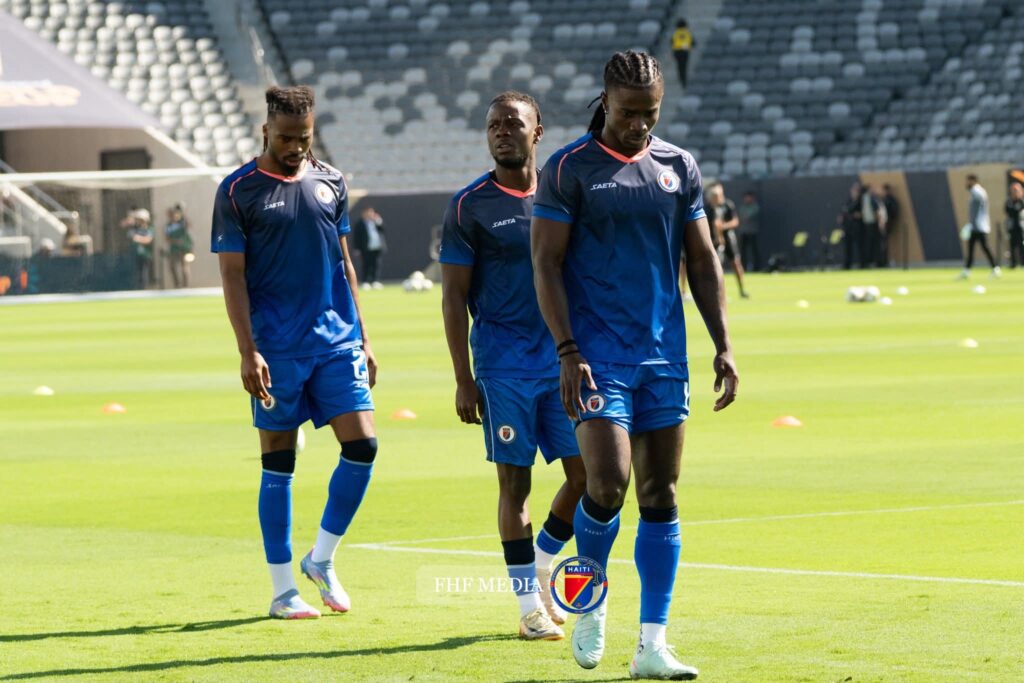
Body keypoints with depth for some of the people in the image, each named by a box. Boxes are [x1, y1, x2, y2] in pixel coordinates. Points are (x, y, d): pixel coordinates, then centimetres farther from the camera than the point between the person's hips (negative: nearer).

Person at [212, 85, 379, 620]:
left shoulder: (330, 183, 10)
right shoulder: (238, 192, -3)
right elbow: (232, 275, -5)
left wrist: (361, 339, 14)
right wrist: (248, 352, -13)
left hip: (337, 341, 4)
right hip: (276, 349, -4)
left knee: (361, 445, -6)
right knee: (278, 463, 1)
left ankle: (322, 559, 12)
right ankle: (284, 590, 9)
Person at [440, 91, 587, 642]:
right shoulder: (469, 205, -3)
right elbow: (454, 296, -3)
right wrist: (463, 380, -8)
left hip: (563, 361, 4)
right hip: (502, 365, -4)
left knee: (586, 475, 0)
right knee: (515, 482, -1)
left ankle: (538, 569, 23)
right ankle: (529, 604, 7)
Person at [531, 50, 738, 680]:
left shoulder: (679, 167, 9)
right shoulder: (568, 170, -4)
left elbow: (703, 261, 13)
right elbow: (546, 264, -5)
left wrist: (723, 345, 6)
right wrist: (567, 351, -13)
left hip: (665, 356, 4)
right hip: (597, 355, -4)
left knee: (661, 499, 2)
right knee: (608, 482, -16)